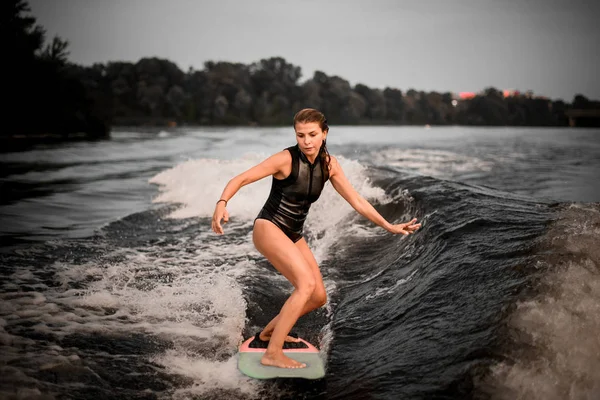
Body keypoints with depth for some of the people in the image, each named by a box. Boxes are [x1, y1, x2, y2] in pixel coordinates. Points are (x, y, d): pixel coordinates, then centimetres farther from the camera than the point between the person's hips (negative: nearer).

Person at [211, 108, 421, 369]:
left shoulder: (329, 164, 0)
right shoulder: (286, 159, -16)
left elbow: (356, 200, 5)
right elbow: (241, 179, -18)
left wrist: (388, 226, 2)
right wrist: (222, 204, -36)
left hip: (294, 235, 7)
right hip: (268, 228, -7)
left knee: (318, 297, 8)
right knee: (307, 283, -25)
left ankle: (270, 331, 29)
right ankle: (273, 353, -23)